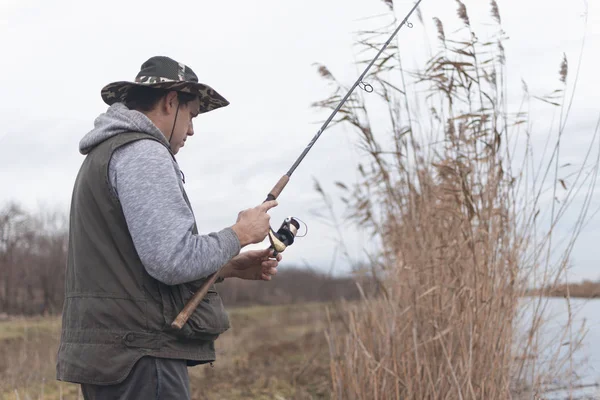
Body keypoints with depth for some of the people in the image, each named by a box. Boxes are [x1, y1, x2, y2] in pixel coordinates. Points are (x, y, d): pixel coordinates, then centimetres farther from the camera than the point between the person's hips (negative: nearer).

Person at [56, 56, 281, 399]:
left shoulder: (106, 152, 20)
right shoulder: (142, 152, -12)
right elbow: (174, 262, -21)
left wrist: (230, 267, 16)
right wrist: (240, 234, -5)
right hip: (139, 360, -10)